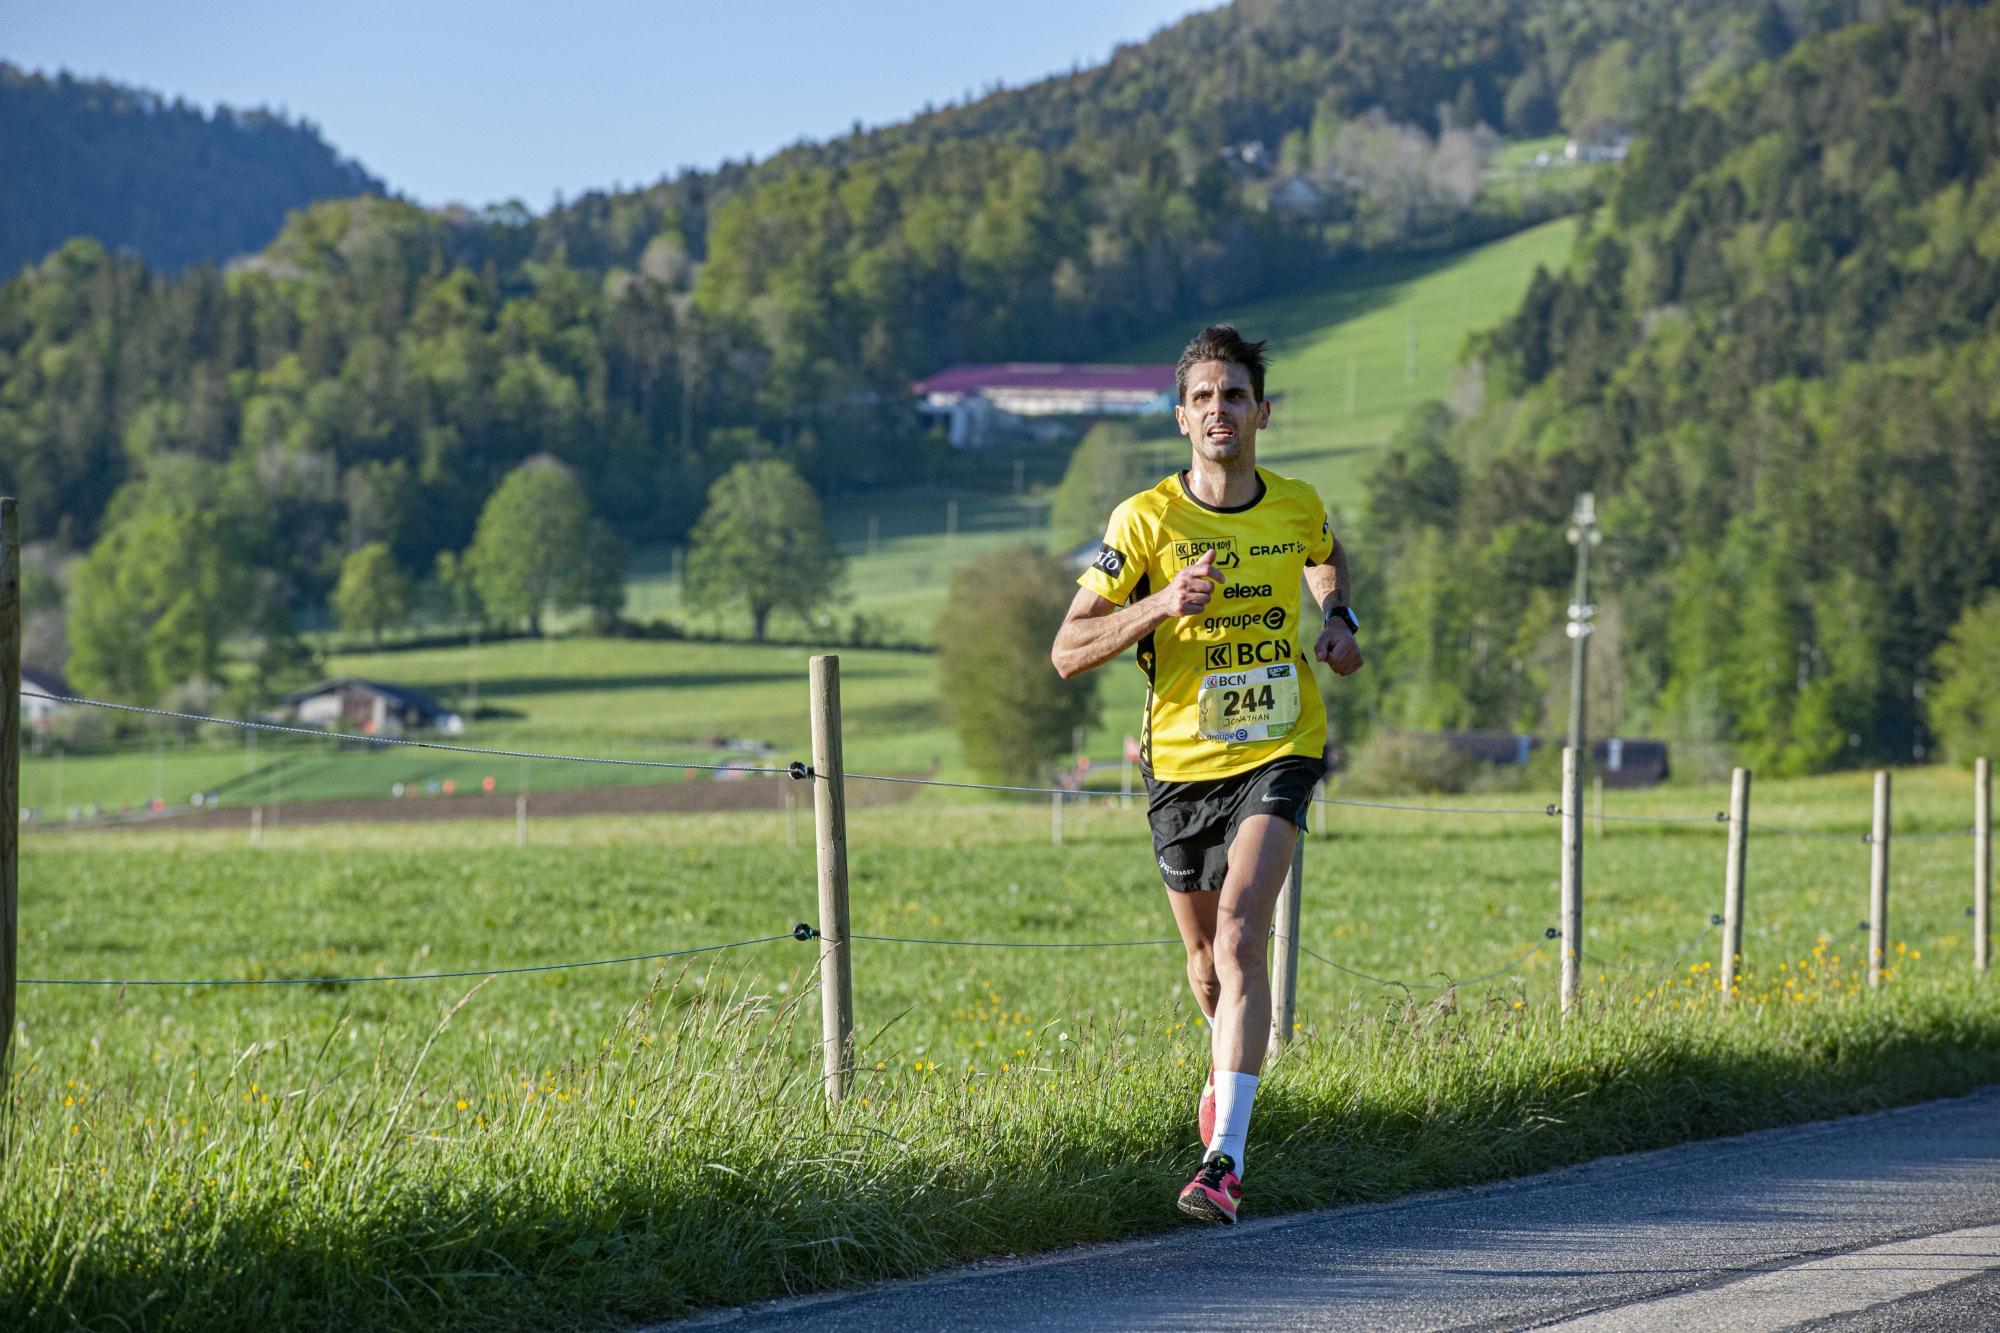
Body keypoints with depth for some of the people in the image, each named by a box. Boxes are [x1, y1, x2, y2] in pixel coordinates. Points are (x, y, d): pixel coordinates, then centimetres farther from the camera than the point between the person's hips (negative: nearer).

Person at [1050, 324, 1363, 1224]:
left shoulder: (1297, 507, 0)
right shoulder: (1146, 520, -9)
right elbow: (1067, 653, -12)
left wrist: (1336, 617, 7)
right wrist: (1163, 604, -26)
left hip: (1277, 753, -1)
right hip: (1182, 760, 1)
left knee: (1240, 931, -21)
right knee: (1205, 951, 15)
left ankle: (1224, 1157, -27)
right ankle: (1230, 1063, 51)